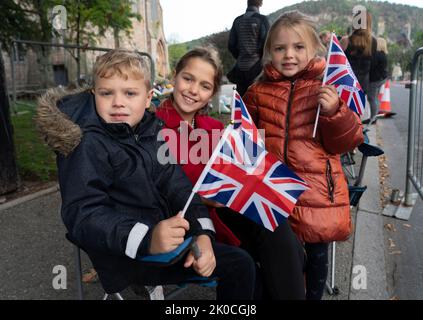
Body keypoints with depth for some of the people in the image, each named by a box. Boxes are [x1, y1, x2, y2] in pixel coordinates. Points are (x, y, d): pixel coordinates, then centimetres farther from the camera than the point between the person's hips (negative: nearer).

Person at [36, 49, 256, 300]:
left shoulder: (154, 132, 5)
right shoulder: (88, 145, -16)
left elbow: (178, 186, 1)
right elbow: (82, 214, -25)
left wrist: (202, 234, -15)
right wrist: (147, 239, -40)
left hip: (168, 235, 7)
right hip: (128, 256, -7)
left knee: (241, 264, 10)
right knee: (236, 264, -11)